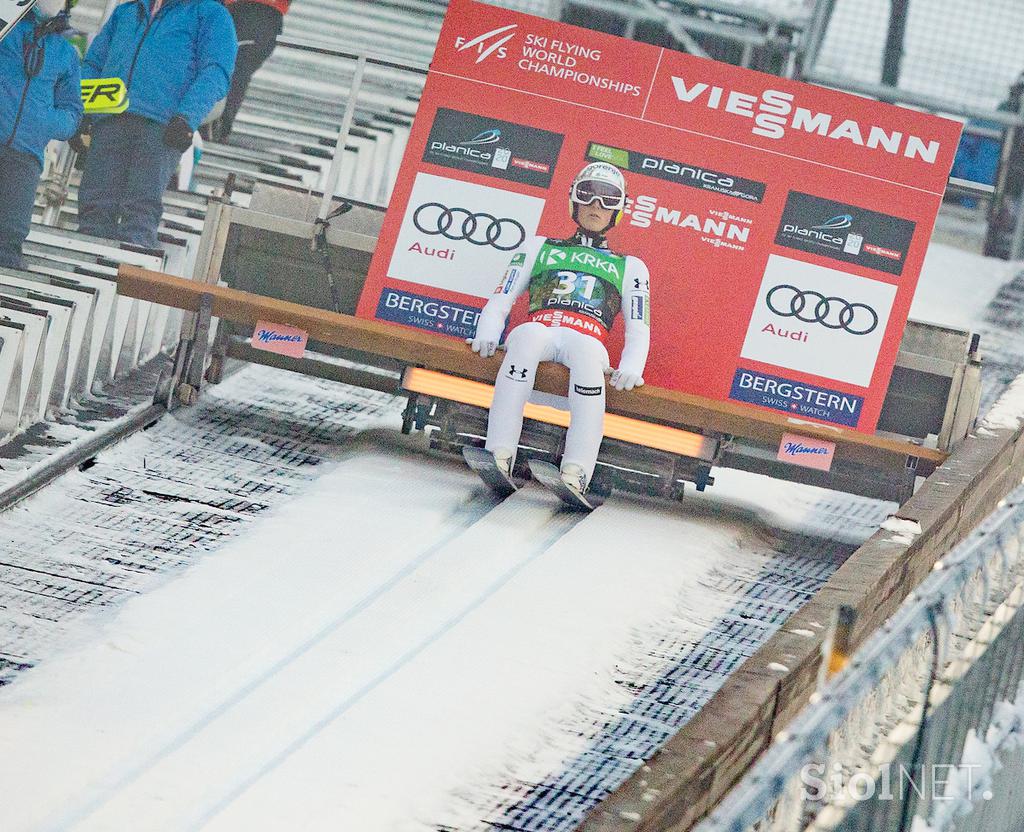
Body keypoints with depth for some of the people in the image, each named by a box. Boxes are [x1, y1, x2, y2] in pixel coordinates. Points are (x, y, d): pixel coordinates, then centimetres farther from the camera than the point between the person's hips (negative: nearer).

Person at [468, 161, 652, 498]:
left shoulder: (630, 267, 31)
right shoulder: (540, 247, 31)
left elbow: (638, 329, 20)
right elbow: (501, 299, 20)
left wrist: (631, 368, -2)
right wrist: (487, 334, -2)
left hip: (587, 343, 0)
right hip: (539, 332, 0)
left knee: (587, 351, -40)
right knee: (530, 334, -39)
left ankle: (575, 475, -53)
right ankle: (500, 455, -48)